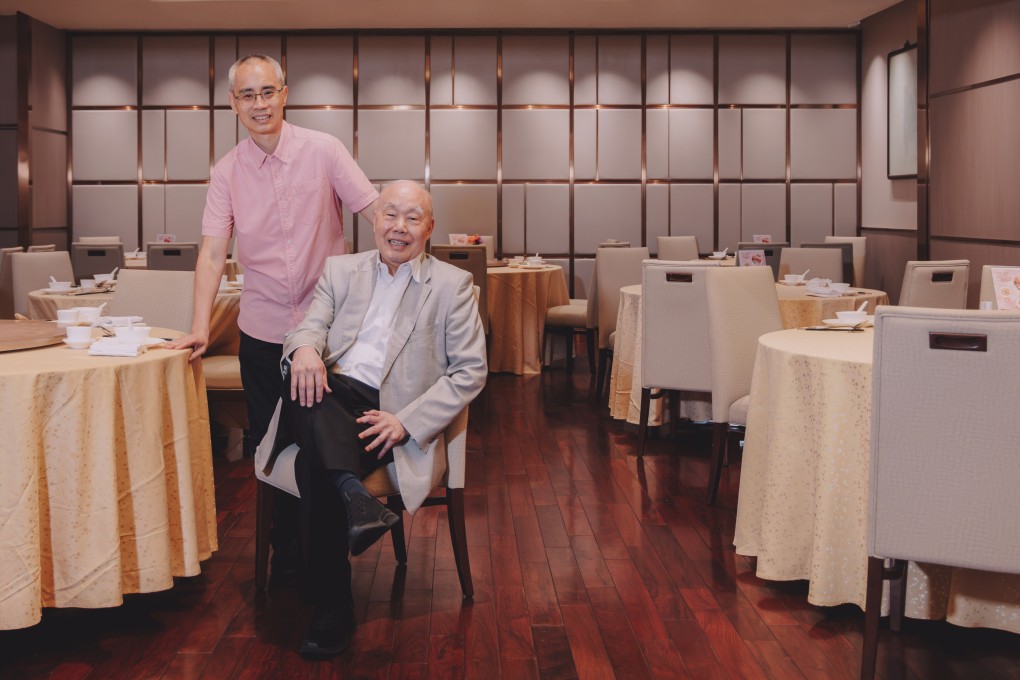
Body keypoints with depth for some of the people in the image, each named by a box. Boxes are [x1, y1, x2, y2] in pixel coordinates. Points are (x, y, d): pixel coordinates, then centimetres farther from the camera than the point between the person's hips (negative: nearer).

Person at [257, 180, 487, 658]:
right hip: (332, 403, 3)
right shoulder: (340, 270, 20)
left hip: (391, 417, -3)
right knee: (302, 376, -33)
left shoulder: (453, 284, 9)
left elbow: (470, 371, 2)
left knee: (314, 462, -32)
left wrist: (407, 422, -12)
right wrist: (305, 349, -23)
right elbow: (312, 326, 5)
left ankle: (333, 610, -26)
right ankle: (355, 496, -41)